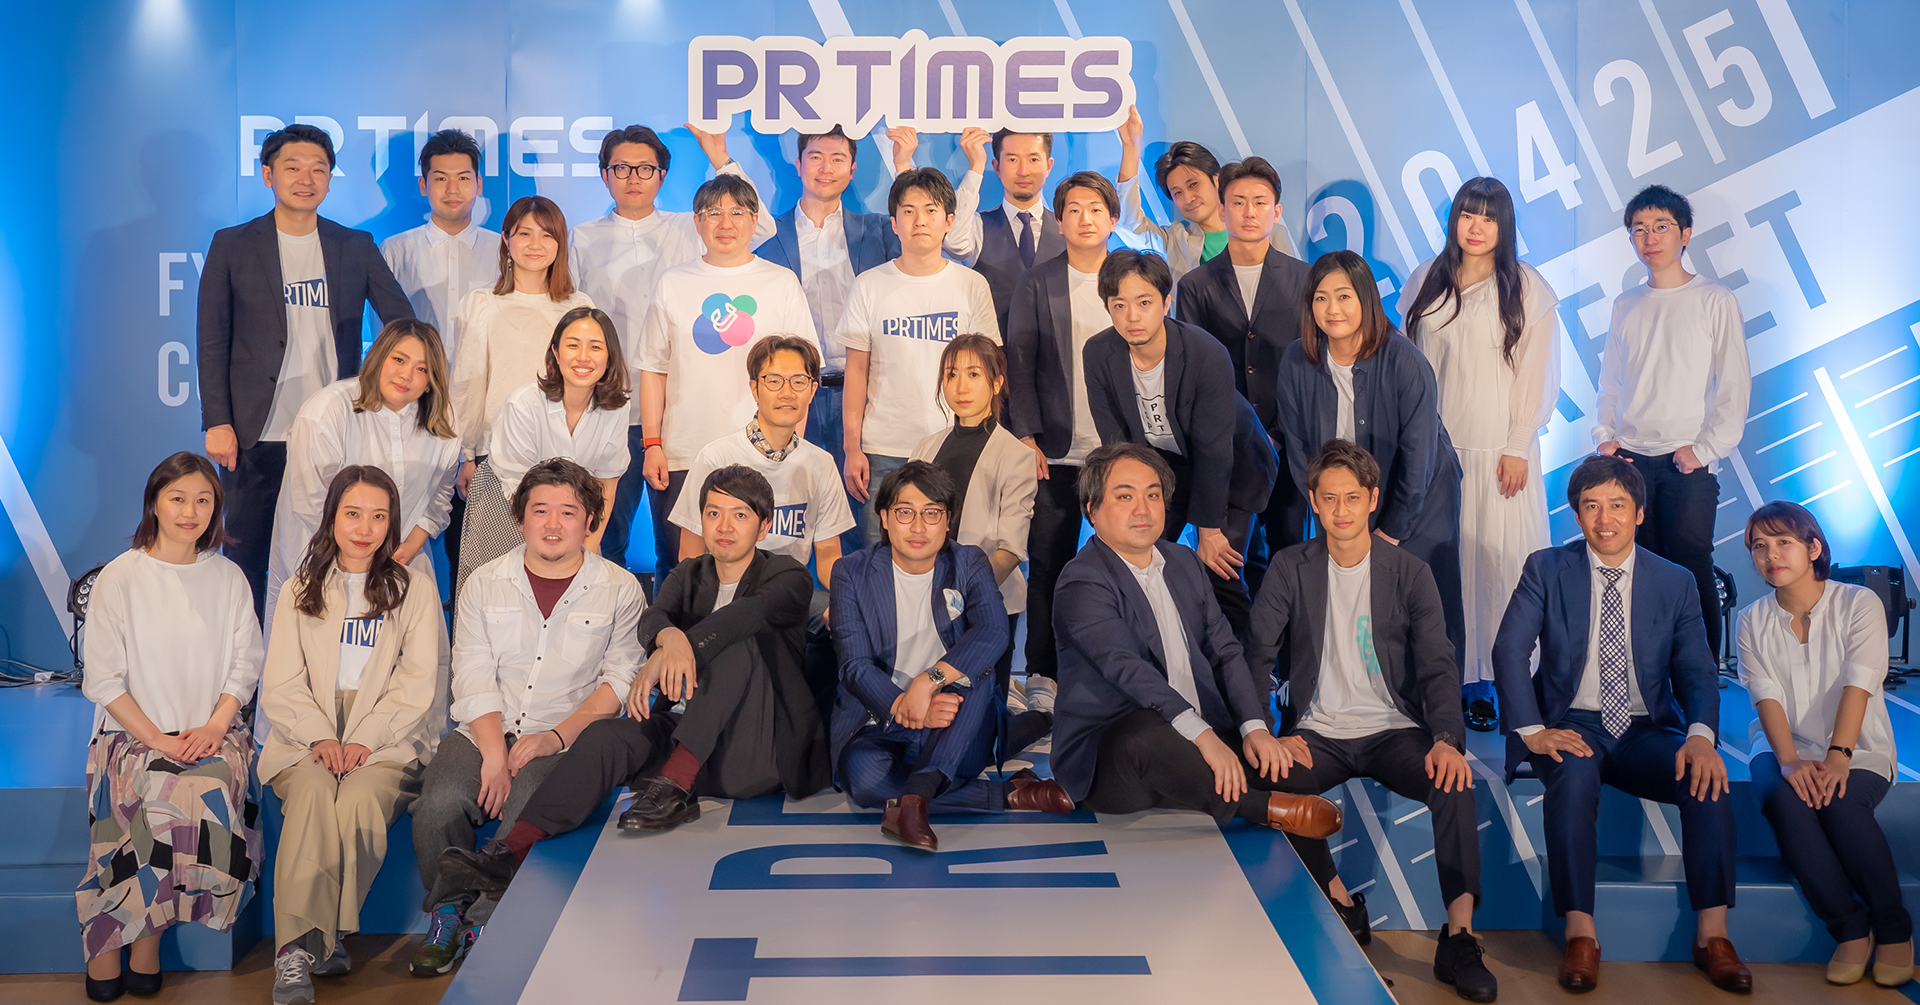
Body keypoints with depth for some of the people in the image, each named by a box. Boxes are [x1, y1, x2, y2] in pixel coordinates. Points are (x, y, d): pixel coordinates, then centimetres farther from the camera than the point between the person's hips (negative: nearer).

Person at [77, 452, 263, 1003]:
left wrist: (213, 726, -8)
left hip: (212, 732, 2)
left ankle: (142, 933, -13)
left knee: (213, 788, -31)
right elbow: (102, 679, -2)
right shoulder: (120, 579, 1)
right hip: (133, 733, -2)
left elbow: (245, 665, 8)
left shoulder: (228, 577, 8)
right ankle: (105, 944, -14)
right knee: (190, 798, -32)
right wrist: (155, 738, -12)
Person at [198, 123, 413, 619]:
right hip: (257, 435, -1)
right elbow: (212, 341, 5)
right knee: (245, 560, 5)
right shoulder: (232, 246, 5)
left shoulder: (357, 247, 8)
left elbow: (402, 322, 10)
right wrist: (217, 423, -3)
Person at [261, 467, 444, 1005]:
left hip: (387, 739, -1)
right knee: (313, 791, -32)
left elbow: (418, 683, 3)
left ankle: (310, 938, -23)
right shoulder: (301, 590, 19)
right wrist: (320, 737, -9)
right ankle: (300, 946, -37)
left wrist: (363, 740, -11)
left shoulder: (416, 588, 13)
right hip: (308, 736, 1)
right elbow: (280, 685, 9)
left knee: (360, 798, -33)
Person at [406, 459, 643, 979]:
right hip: (485, 732, 2)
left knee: (528, 812, -31)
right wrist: (494, 752, -14)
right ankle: (446, 913, 0)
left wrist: (557, 736, -14)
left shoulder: (620, 589, 6)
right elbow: (474, 678, 2)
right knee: (440, 802, -26)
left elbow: (620, 681, -1)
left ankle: (483, 925, -8)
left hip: (566, 740, -2)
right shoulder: (484, 584, 11)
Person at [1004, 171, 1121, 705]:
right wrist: (1026, 437, -6)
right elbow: (1019, 364, 3)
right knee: (1049, 563, 3)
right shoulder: (1038, 284, 4)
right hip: (1056, 450, -1)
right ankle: (1042, 672, 14)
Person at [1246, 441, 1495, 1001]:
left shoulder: (1410, 574, 4)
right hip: (1319, 733, 0)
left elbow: (1437, 667, -4)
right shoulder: (1290, 569, 5)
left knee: (1452, 778, -31)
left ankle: (1458, 937, -26)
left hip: (1394, 731, 0)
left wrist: (1447, 740, -23)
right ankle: (1341, 905, -12)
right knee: (1275, 777, -31)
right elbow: (1256, 656, -2)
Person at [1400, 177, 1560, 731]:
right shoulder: (1424, 281, 11)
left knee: (1498, 557, -5)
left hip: (1498, 449, -3)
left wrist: (1518, 448, -6)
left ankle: (1491, 684, 2)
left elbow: (1537, 373, -1)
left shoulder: (1528, 288, 1)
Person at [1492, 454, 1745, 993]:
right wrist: (1531, 731, -20)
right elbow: (1509, 650, -7)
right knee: (1574, 773, -35)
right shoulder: (1546, 569, 2)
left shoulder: (1675, 582, 7)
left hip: (1646, 732, 2)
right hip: (1572, 725, -2)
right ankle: (1579, 935, -29)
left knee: (1708, 779, -27)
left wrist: (1700, 735, -19)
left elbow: (1697, 670, 2)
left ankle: (1712, 935, -17)